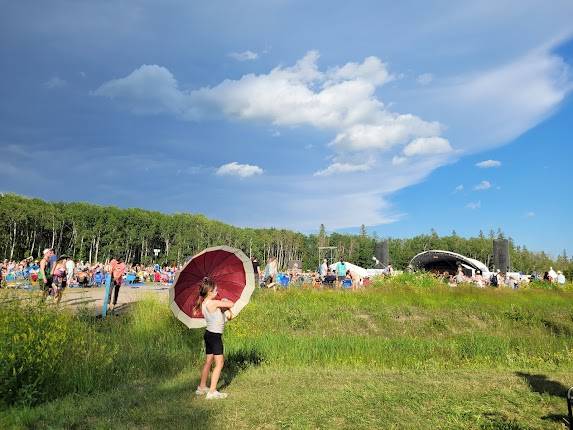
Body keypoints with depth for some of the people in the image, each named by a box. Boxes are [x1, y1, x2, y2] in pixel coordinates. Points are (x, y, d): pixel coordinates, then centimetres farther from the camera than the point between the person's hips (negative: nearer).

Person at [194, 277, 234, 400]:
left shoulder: (203, 304, 5)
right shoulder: (213, 303, -22)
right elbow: (231, 304, -16)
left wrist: (226, 310, -8)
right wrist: (225, 301, 3)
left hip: (209, 334, 9)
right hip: (215, 336, -9)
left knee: (208, 361, 19)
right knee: (219, 363, -1)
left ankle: (202, 387, 30)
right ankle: (212, 392, 2)